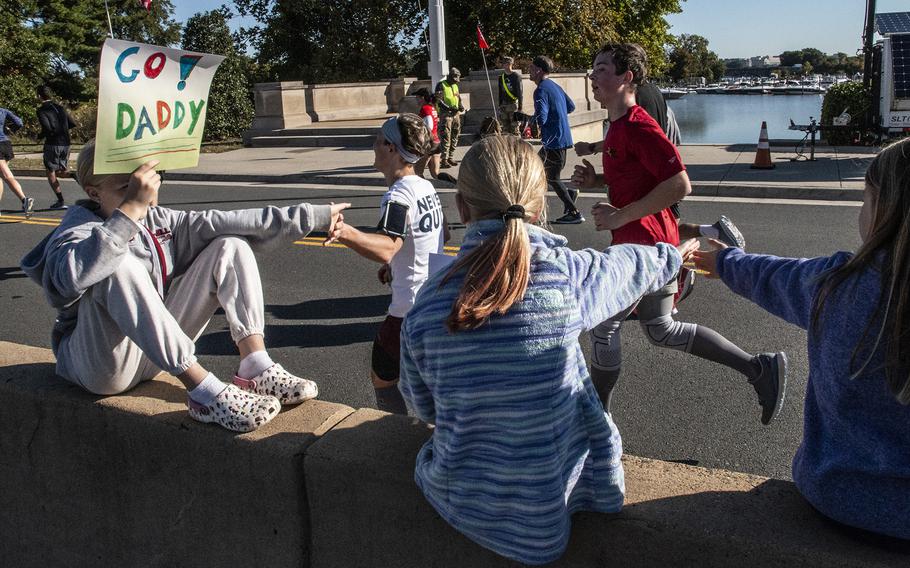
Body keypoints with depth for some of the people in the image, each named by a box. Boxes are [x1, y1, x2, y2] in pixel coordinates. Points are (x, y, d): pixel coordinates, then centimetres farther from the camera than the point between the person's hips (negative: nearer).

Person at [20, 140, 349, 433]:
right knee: (119, 263, -34)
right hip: (102, 367, -6)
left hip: (158, 354, 6)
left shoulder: (159, 221, 3)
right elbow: (72, 276, -39)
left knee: (230, 246, -2)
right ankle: (204, 391, -34)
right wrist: (131, 209, -42)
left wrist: (317, 216, -11)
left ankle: (255, 368, -19)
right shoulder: (80, 229, -14)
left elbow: (230, 223, -5)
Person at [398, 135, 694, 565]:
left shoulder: (427, 302, -14)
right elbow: (632, 266, 5)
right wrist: (674, 254, 28)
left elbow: (424, 407, 1)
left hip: (460, 500, 2)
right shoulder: (567, 272, -19)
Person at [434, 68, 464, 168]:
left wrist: (461, 106, 2)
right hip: (445, 114, -8)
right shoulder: (441, 85, -6)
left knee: (455, 136, 10)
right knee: (446, 137, -11)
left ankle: (451, 157, 19)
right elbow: (438, 101, -13)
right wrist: (450, 108, -23)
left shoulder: (455, 86, 18)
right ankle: (444, 159, -10)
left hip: (456, 114, 8)